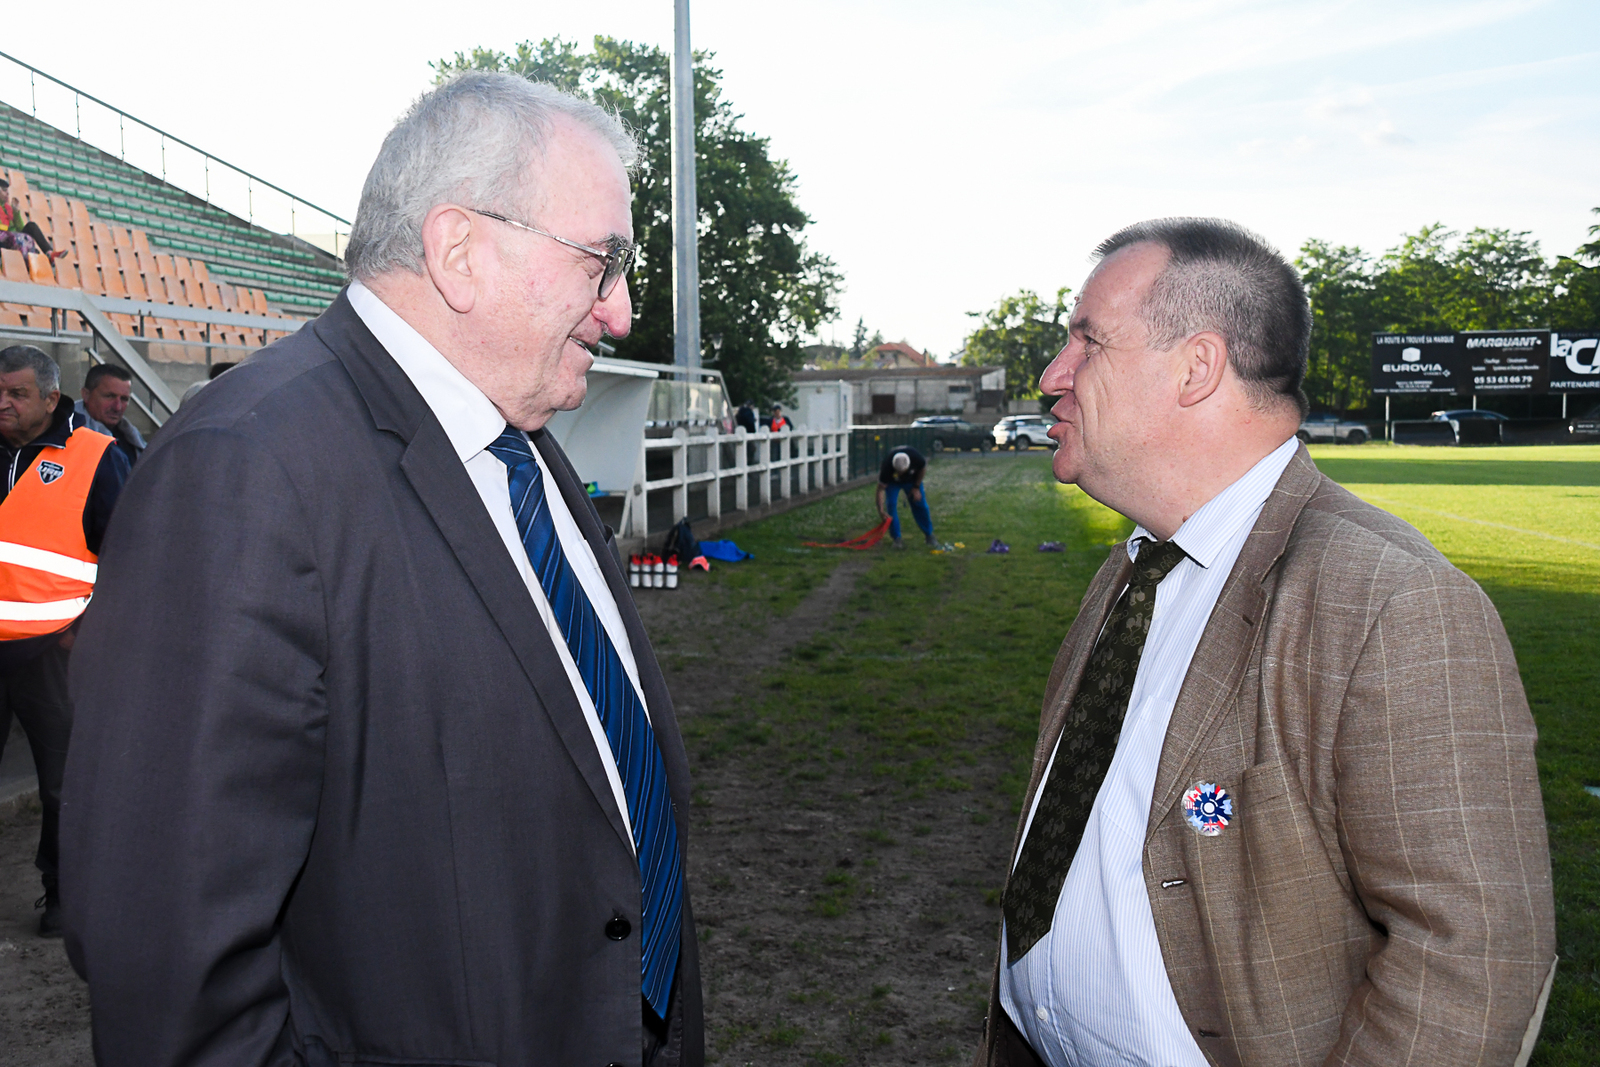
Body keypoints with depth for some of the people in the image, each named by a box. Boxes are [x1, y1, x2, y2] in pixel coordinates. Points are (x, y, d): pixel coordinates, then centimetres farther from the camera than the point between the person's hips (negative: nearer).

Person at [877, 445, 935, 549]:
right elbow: (881, 489, -33)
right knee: (891, 505, -17)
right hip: (892, 482, -1)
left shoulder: (916, 458, -39)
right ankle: (897, 538, -6)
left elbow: (923, 468, -13)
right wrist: (881, 510, -41)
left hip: (912, 479, 2)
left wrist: (916, 487, -10)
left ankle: (929, 535, 13)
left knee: (920, 505, -2)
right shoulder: (887, 466, -42)